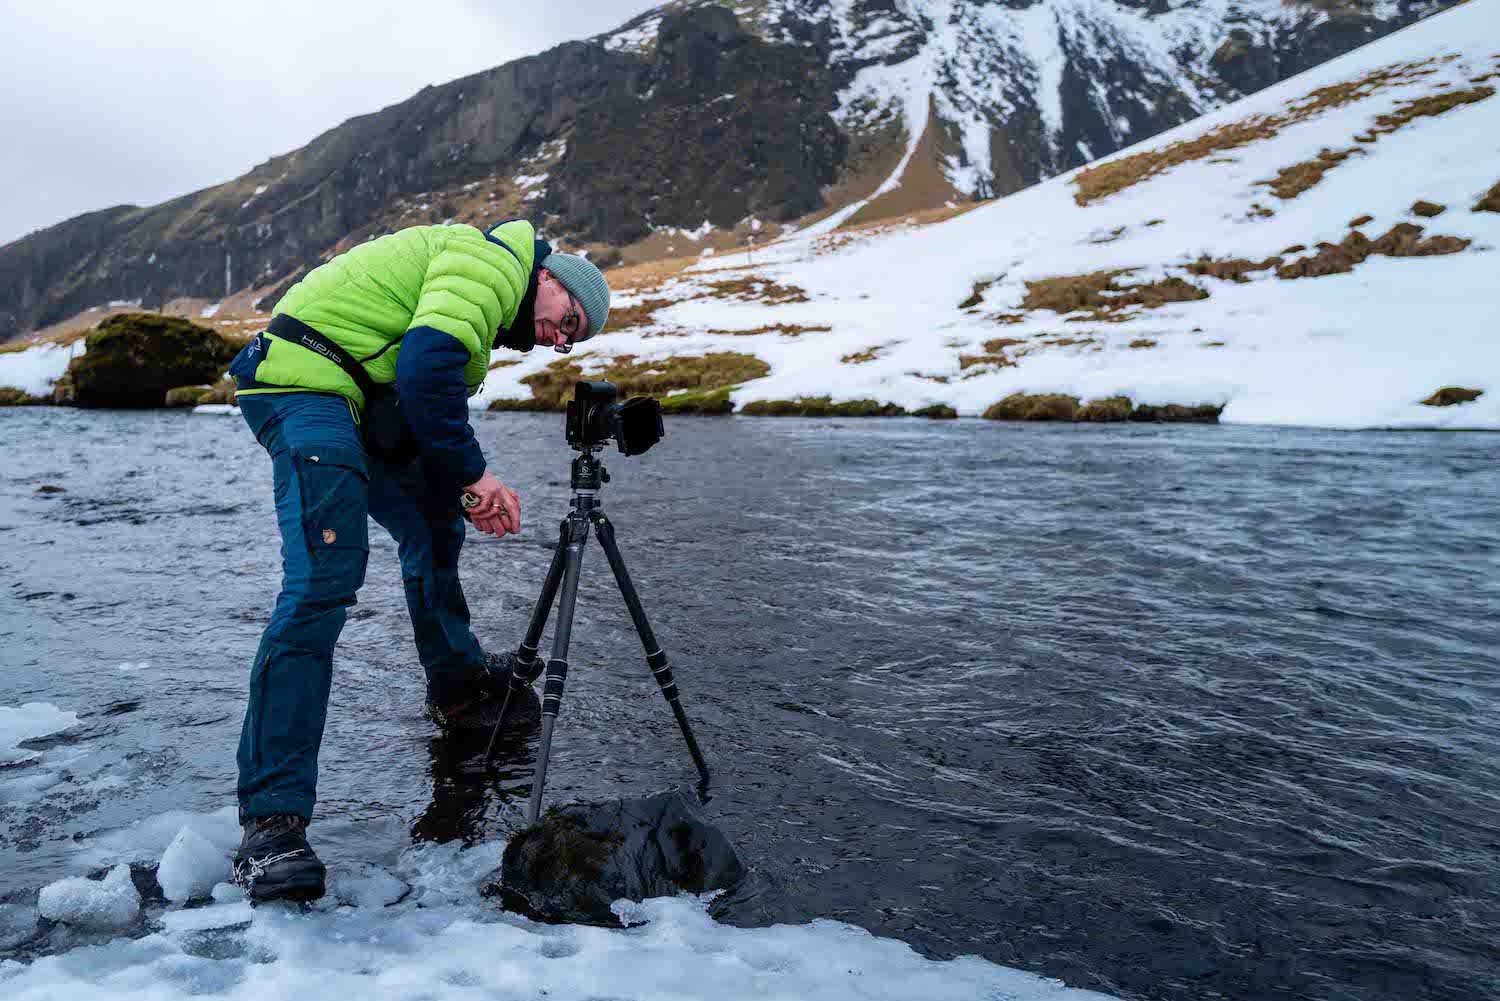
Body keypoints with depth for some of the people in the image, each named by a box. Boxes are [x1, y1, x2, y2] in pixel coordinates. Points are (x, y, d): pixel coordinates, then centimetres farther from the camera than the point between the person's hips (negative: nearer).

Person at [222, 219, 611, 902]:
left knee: (433, 524, 20)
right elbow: (426, 366, -24)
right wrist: (473, 471, -15)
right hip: (305, 378, -12)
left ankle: (458, 689, 38)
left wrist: (467, 490, 3)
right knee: (325, 576, -22)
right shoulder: (492, 263, -8)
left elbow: (427, 408, 19)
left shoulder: (479, 313, 24)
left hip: (355, 401, 12)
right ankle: (271, 820, -23)